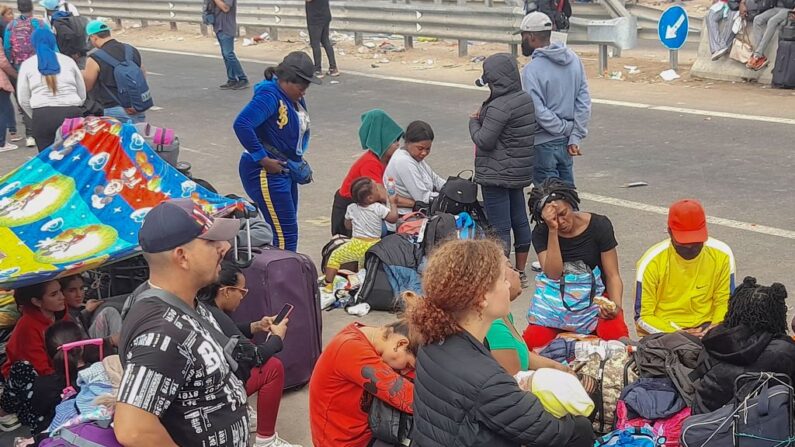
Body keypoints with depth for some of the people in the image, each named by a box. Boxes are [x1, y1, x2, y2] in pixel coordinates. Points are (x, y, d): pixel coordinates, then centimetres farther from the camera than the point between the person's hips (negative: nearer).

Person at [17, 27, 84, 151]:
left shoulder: (27, 64, 12)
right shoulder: (68, 60, 15)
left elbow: (23, 100, 12)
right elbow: (82, 94, 20)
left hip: (43, 115, -1)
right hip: (71, 113, 1)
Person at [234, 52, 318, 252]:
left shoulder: (295, 99, 9)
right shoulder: (269, 96, -19)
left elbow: (301, 129, 27)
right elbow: (241, 124, -31)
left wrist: (299, 157, 12)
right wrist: (263, 159, -26)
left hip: (285, 172, 10)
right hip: (265, 174, -10)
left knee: (287, 230, 15)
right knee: (285, 235, -11)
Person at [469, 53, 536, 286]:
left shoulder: (499, 107, -22)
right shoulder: (526, 100, 6)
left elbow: (484, 141, -19)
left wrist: (474, 122, -1)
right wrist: (484, 119, 12)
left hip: (497, 175, -10)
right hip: (520, 171, 10)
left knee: (500, 227, -4)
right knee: (520, 220, 16)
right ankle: (520, 271, 27)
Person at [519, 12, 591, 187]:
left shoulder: (531, 70, -18)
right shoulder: (574, 60, 2)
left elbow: (539, 112, -22)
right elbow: (584, 102, 0)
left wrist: (567, 129, -10)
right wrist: (575, 136, -2)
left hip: (543, 144, -6)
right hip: (566, 144, 6)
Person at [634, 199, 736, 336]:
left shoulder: (722, 255, -4)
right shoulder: (651, 262, -12)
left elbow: (725, 303, 8)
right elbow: (643, 317, -8)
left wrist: (715, 329, -13)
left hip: (705, 331, 2)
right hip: (662, 335, -2)